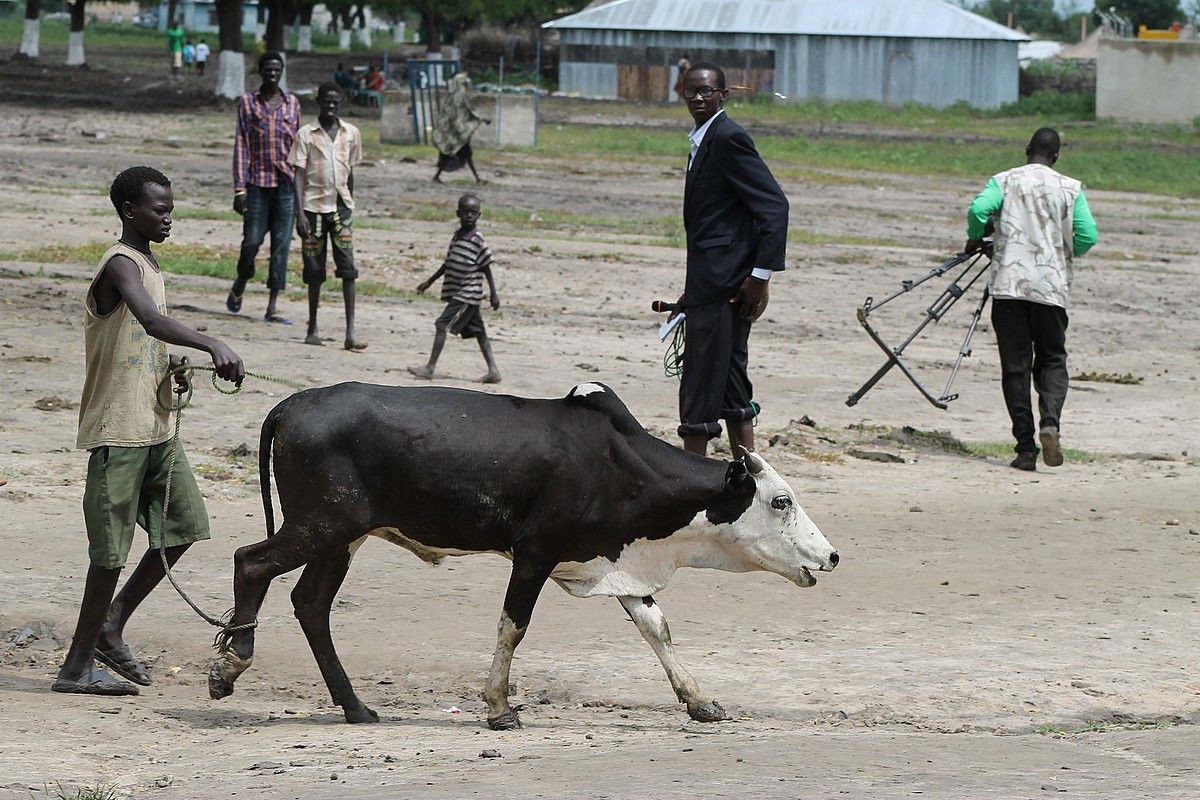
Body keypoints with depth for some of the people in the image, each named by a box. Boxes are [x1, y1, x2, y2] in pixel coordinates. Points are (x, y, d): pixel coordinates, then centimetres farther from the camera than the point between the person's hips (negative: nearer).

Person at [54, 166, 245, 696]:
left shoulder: (147, 264, 16)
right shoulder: (121, 265, -14)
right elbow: (151, 320, -34)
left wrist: (169, 365, 8)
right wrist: (212, 346, -45)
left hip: (154, 425, 9)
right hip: (118, 429, -9)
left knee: (186, 523, 8)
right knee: (112, 547, -5)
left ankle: (111, 625, 18)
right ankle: (79, 666, 3)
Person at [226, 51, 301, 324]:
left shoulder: (292, 103, 10)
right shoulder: (247, 104, 3)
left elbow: (297, 145, 13)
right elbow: (241, 147, -1)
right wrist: (239, 189, -7)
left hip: (286, 182, 2)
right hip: (257, 182, -2)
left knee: (282, 243, -2)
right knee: (252, 240, -2)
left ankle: (273, 307, -1)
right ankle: (239, 286, 26)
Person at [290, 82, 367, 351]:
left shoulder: (351, 134, 7)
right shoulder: (306, 134, -1)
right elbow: (299, 175, -4)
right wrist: (300, 213, -11)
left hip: (341, 206, 2)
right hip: (314, 206, -2)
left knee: (347, 268, -9)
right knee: (314, 270, 3)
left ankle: (351, 332, -13)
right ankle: (312, 328, 14)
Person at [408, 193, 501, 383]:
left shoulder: (477, 240, -12)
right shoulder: (457, 235, 11)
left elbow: (487, 268, -9)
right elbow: (448, 262, 22)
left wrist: (493, 294, -8)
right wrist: (430, 281, 26)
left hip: (467, 295, -8)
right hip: (457, 293, 8)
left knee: (442, 325, -9)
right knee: (477, 331, 8)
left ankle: (430, 367, -5)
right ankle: (493, 370, 10)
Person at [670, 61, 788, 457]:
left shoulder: (729, 138, -13)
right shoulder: (703, 140, 17)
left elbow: (774, 205, -18)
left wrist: (761, 273, -20)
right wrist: (692, 292, 23)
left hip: (721, 285, -10)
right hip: (711, 284, 10)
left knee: (700, 391, -7)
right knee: (732, 390, 13)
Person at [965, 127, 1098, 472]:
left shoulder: (1004, 181, 5)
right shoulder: (1071, 188, 5)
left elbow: (978, 209, -13)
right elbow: (1088, 236, -3)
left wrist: (975, 240, 7)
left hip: (1009, 284, 0)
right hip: (1052, 287, 0)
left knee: (1015, 366, 3)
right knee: (1052, 359, 12)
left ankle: (1025, 446, -3)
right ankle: (1050, 421, -16)